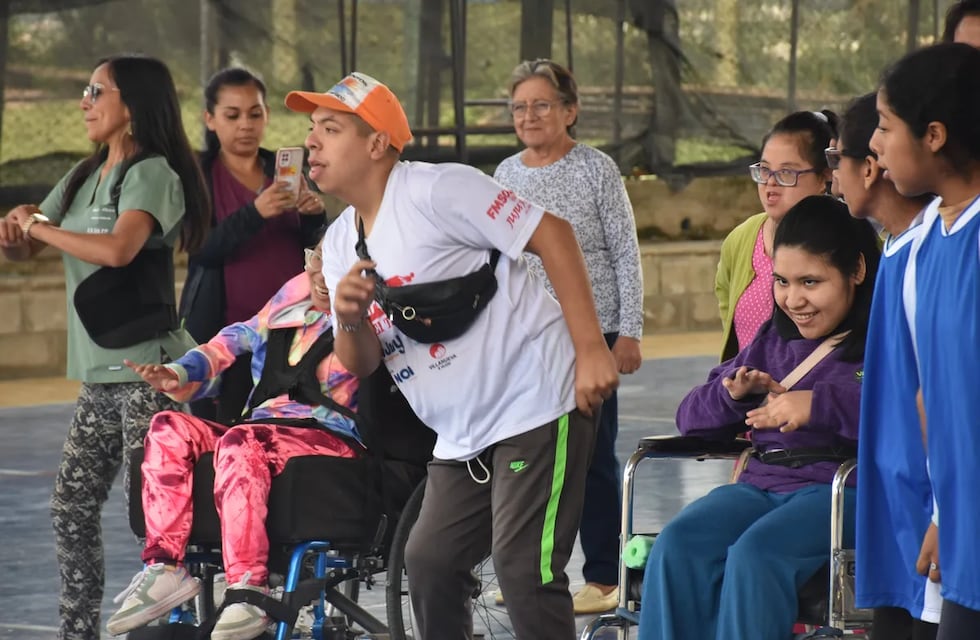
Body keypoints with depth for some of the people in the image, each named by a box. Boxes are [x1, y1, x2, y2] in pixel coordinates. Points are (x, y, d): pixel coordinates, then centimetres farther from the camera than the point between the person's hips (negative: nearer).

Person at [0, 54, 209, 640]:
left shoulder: (153, 174, -10)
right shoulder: (85, 177, 14)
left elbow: (118, 248, -28)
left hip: (148, 372, -9)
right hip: (100, 373, 9)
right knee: (72, 506, 11)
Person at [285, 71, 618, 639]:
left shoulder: (435, 189, -13)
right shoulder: (340, 244, 12)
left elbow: (552, 233, -15)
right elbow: (362, 365, 12)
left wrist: (591, 349, -20)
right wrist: (352, 321, -12)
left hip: (537, 402, -9)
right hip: (463, 437, 9)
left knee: (522, 568, -14)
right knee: (429, 563, 10)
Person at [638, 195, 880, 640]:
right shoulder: (773, 340, 22)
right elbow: (691, 417, 22)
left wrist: (820, 403, -23)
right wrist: (733, 394, -1)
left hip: (843, 489, -6)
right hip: (762, 483, 6)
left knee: (755, 553, -34)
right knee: (676, 546, -23)